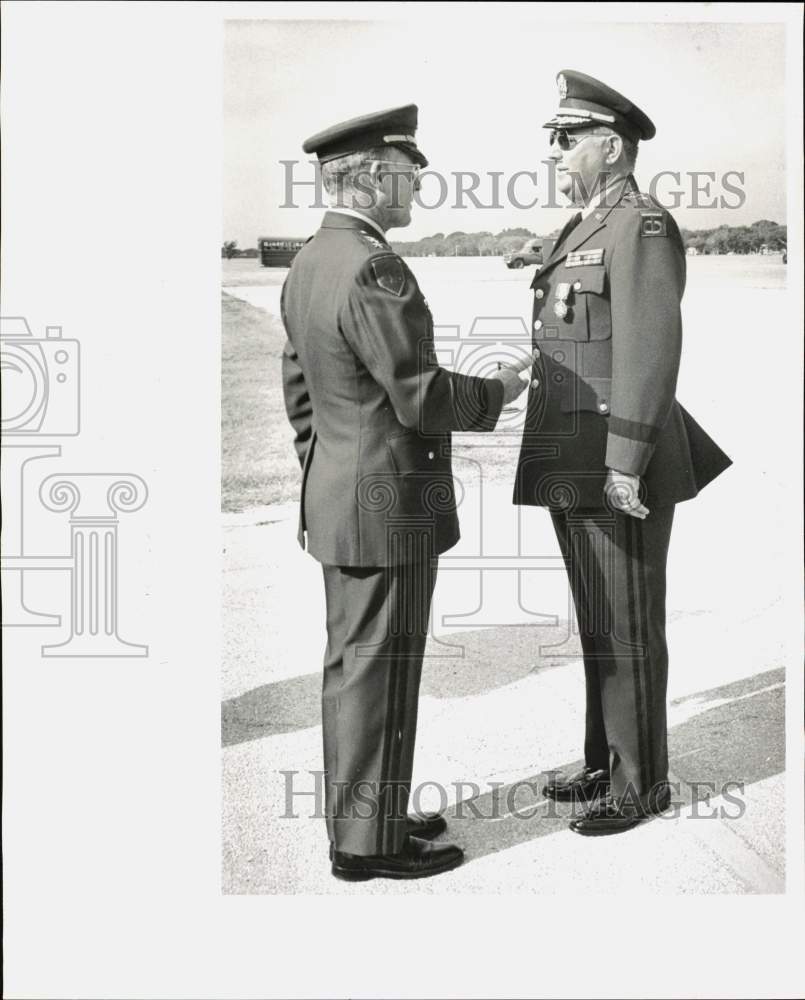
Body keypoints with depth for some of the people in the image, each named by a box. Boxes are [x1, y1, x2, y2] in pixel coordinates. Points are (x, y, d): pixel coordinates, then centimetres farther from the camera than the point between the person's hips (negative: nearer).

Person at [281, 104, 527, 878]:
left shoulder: (309, 262, 9)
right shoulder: (372, 270, -22)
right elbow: (421, 399, -23)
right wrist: (495, 394, -5)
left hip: (337, 499, 10)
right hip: (389, 505, -10)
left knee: (355, 665, 17)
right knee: (377, 672, 0)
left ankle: (361, 814, 29)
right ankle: (368, 841, 10)